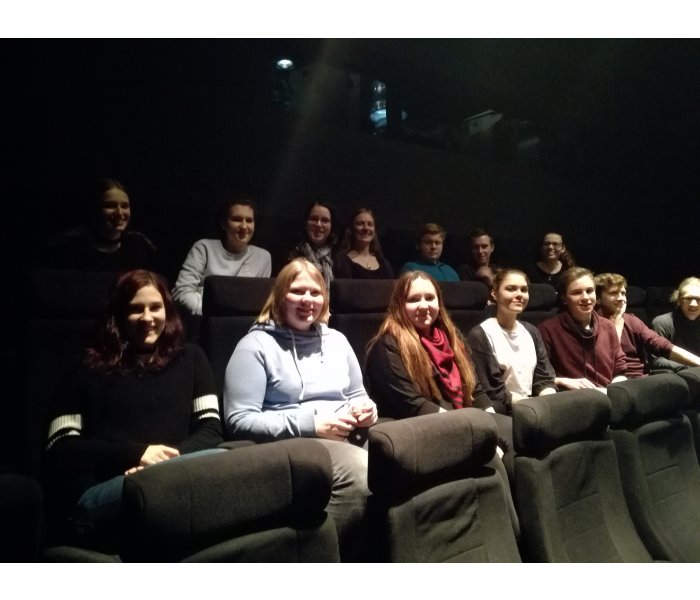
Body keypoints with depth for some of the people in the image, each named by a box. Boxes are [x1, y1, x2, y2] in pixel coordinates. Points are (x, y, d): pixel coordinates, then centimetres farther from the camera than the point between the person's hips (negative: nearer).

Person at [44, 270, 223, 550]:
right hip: (98, 498, -2)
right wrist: (136, 454, -9)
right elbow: (60, 451, 6)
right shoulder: (90, 370, 15)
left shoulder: (190, 358, 20)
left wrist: (168, 461, -10)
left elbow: (210, 429, 10)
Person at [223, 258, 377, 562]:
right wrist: (309, 424, -15)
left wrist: (365, 408, 0)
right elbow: (239, 421, -9)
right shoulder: (256, 345, -1)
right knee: (363, 470, -34)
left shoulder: (336, 340, 19)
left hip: (348, 438, 6)